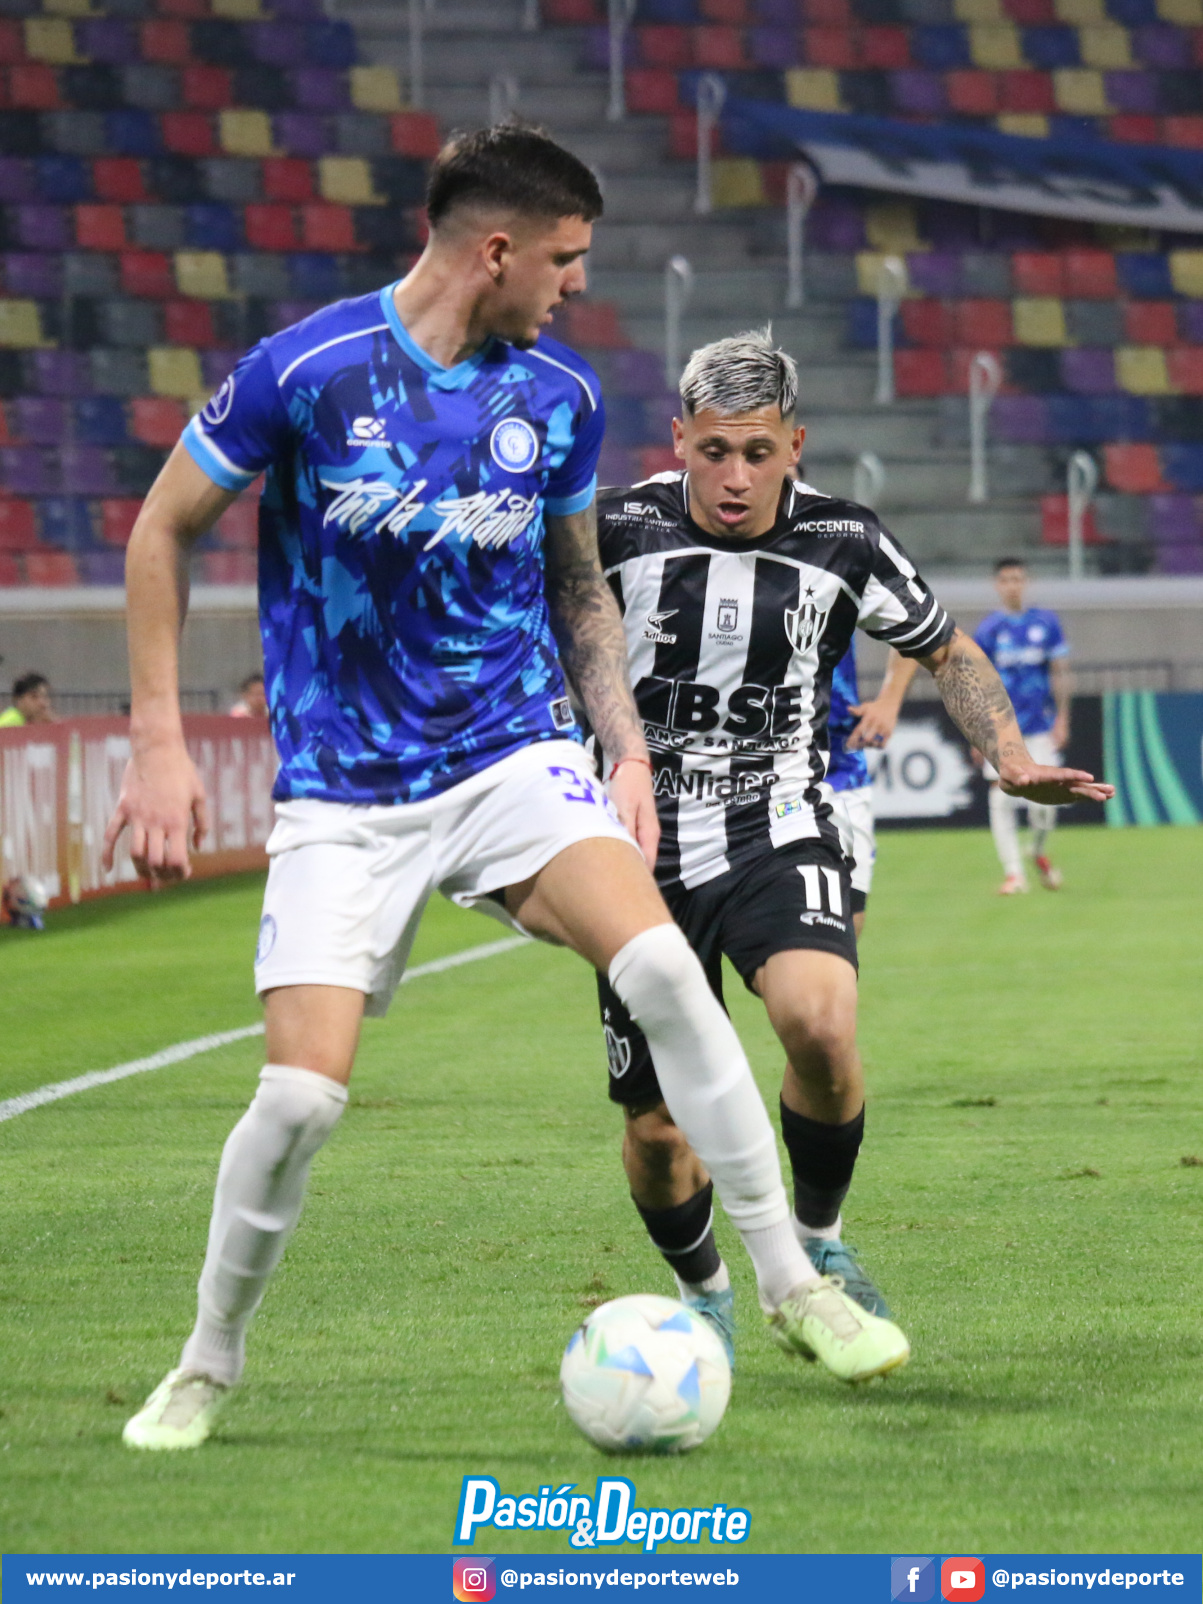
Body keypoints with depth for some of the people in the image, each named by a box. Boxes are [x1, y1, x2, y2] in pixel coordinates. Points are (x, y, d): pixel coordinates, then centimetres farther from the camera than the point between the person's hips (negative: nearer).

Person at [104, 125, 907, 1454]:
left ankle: (791, 1289, -13)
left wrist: (625, 748, 5)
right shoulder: (304, 372, -12)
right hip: (343, 798, -2)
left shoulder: (558, 395, 1)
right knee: (301, 1094, -14)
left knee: (662, 968, -23)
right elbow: (162, 531, 0)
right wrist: (158, 743, -5)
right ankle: (208, 1363, 12)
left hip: (512, 760, 3)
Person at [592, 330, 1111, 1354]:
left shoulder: (845, 544, -4)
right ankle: (704, 1295, 32)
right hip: (646, 852, 1)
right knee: (656, 1131, 0)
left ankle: (818, 1241, -5)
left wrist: (1012, 758, 0)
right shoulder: (618, 531, -7)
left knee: (818, 1021, -31)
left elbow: (947, 651, 13)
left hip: (779, 837, -1)